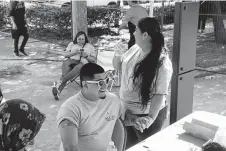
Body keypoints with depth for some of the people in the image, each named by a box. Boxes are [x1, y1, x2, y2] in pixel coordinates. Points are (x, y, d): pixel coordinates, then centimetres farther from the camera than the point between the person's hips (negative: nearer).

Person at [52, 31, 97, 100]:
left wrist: (86, 56, -7)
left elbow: (94, 60, 13)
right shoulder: (72, 44, 26)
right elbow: (66, 55, 13)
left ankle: (60, 82, -57)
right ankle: (58, 91, -57)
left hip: (82, 63, -2)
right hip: (71, 61, 2)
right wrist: (75, 52, -4)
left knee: (77, 68, -41)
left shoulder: (90, 46, 21)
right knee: (65, 72, -36)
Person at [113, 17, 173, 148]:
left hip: (145, 115, -7)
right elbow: (118, 66, 10)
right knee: (129, 146, 24)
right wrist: (117, 54, -11)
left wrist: (151, 118, -37)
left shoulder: (162, 62, -24)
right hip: (126, 111, 7)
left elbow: (160, 93, -27)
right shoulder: (135, 49, -3)